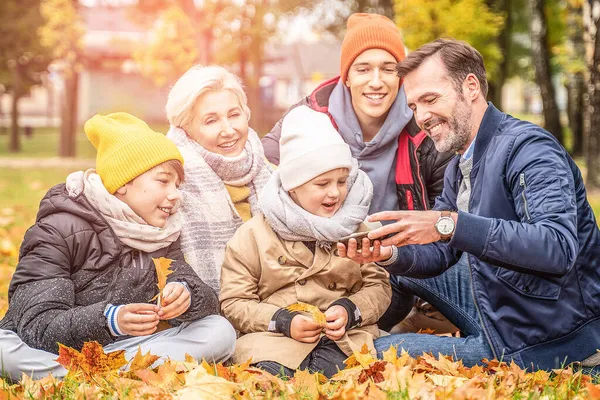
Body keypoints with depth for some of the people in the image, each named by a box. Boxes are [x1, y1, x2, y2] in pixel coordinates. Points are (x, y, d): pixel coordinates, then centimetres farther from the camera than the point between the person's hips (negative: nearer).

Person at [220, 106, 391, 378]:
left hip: (341, 338, 3)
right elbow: (234, 303, 4)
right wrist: (283, 322, -12)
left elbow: (378, 286, 15)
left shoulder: (357, 228, 13)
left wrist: (350, 311, -7)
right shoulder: (253, 235, 5)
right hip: (274, 339, -2)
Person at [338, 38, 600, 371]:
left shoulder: (527, 149, -21)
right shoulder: (459, 169, 10)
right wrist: (387, 255, -10)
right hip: (496, 311, 10)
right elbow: (440, 255, 13)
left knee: (379, 354, -5)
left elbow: (559, 247, -36)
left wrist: (449, 223, -40)